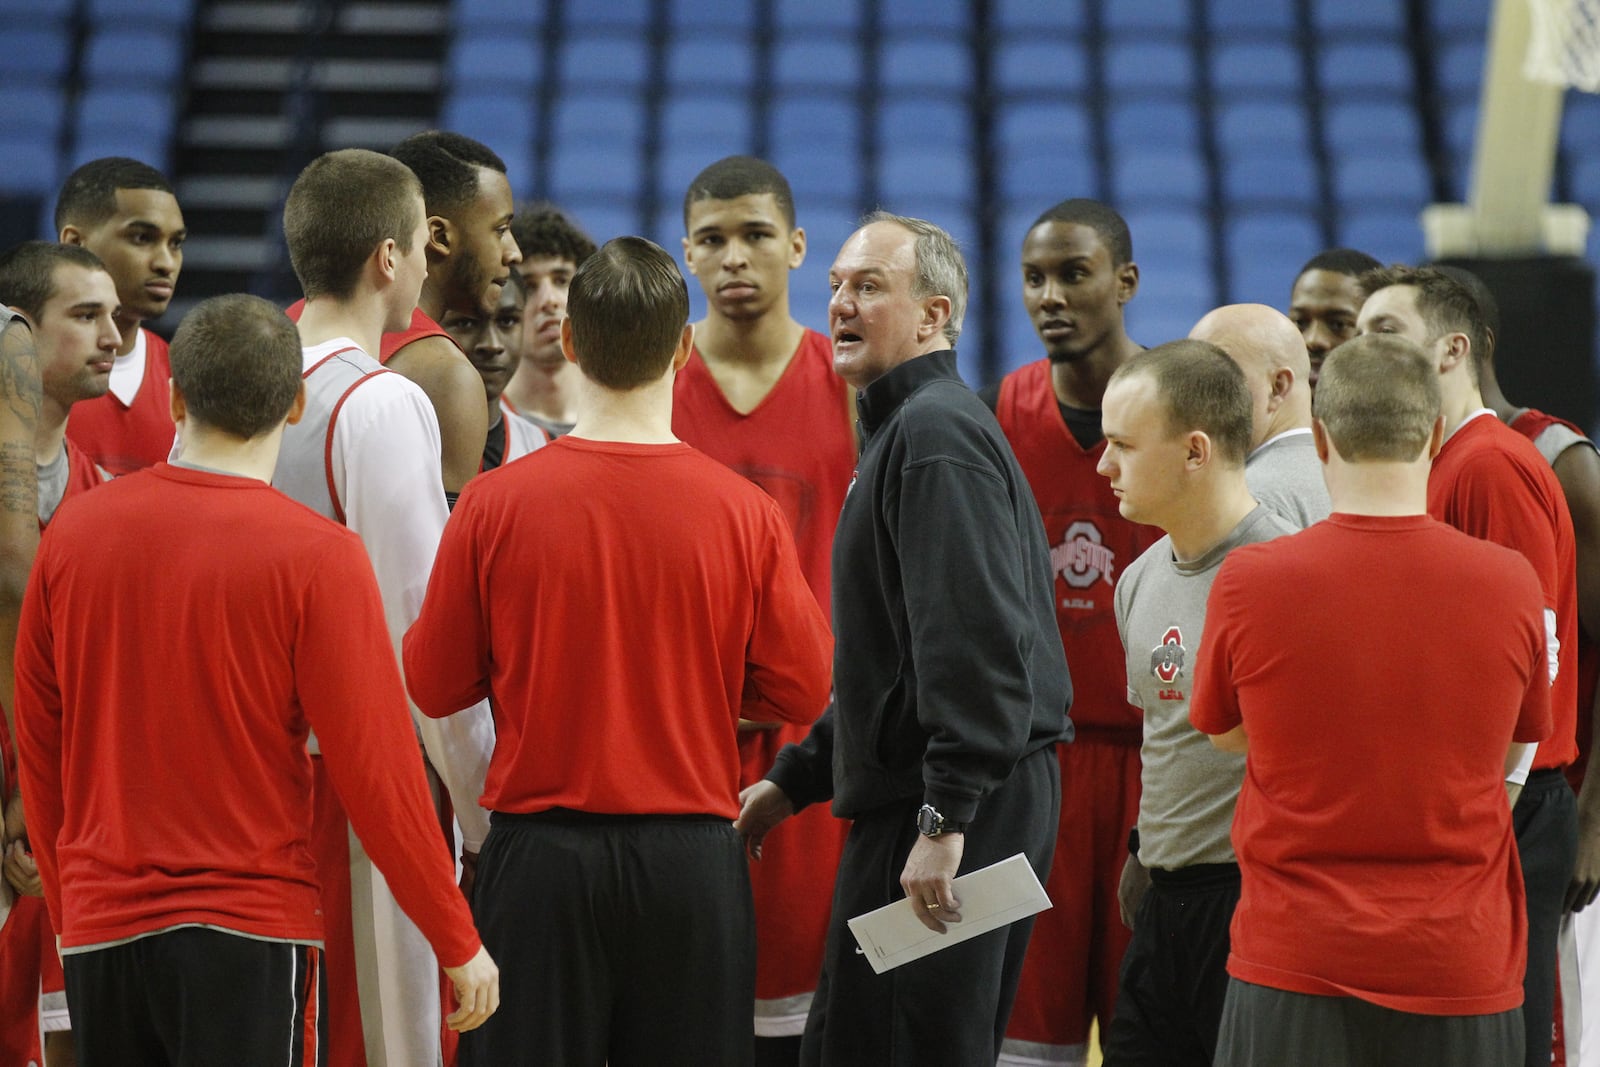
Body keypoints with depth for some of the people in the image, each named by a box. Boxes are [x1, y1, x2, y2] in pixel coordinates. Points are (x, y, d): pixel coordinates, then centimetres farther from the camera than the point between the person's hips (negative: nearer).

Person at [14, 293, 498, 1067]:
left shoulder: (73, 532, 1)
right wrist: (459, 943, 1)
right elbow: (374, 766, -9)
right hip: (250, 933, -4)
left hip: (100, 929, 4)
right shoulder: (316, 556, -11)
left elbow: (36, 742, 9)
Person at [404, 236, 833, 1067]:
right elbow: (802, 688, 1)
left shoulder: (495, 504, -7)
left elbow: (432, 685, 1)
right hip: (692, 855, 1)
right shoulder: (741, 509, -6)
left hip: (539, 852, -1)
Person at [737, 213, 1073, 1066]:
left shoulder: (935, 433, -14)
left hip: (960, 812, -11)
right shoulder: (907, 428, 21)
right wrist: (794, 779, 25)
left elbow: (978, 638, -24)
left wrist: (944, 818, -27)